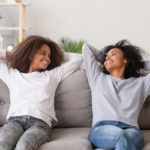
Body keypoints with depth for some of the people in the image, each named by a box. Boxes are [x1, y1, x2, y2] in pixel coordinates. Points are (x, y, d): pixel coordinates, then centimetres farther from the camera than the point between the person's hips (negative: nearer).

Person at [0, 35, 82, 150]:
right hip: (15, 120, 1)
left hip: (40, 121, 0)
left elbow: (78, 58, 33)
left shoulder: (53, 75, 29)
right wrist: (12, 54, 40)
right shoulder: (11, 74, 28)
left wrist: (58, 54, 40)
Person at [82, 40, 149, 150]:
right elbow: (86, 47, 42)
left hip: (131, 129, 1)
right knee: (120, 136, -38)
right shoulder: (97, 78, 32)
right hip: (101, 128, 0)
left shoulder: (140, 83, 30)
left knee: (124, 138, -39)